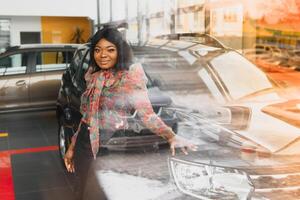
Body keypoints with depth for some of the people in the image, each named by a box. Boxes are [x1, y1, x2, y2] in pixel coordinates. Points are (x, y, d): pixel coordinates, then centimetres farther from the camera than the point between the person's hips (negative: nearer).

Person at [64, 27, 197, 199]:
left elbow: (147, 114, -19)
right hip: (85, 143, 5)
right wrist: (72, 146, 18)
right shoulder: (94, 76, 6)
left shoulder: (131, 77, -12)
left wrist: (171, 136, -36)